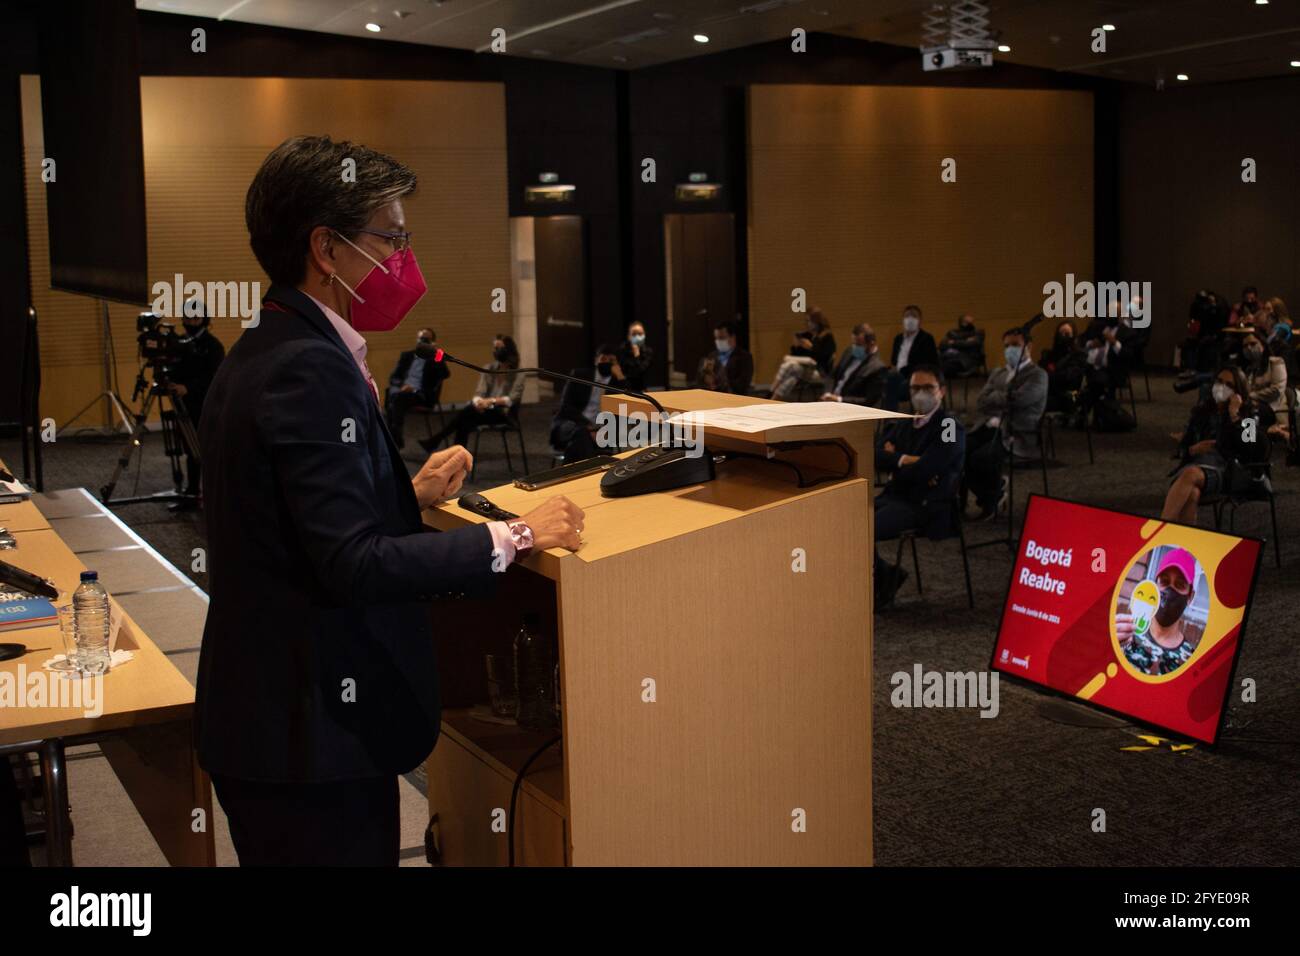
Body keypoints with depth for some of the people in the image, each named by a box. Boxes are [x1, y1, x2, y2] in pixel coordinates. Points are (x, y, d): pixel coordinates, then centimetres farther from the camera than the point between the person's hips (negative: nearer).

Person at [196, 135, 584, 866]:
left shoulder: (264, 353, 10)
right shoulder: (311, 369, -20)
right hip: (310, 732, -10)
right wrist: (513, 537, -19)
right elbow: (353, 564, -26)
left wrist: (409, 496, 12)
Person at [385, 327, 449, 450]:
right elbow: (393, 377, 15)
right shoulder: (406, 355, 23)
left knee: (399, 398, -34)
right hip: (401, 390, 3)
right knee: (392, 395, -33)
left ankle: (395, 437, -38)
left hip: (421, 395, -3)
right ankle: (394, 437, -39)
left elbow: (446, 374, -9)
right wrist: (402, 385, -7)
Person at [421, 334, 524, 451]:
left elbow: (512, 400, -14)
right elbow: (479, 393, 1)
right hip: (486, 409, 5)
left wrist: (492, 400, -31)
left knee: (467, 413, -31)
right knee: (465, 421, -33)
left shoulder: (517, 374, -4)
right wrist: (479, 402, -23)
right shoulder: (488, 369, 10)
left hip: (503, 413, -5)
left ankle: (435, 441, -27)